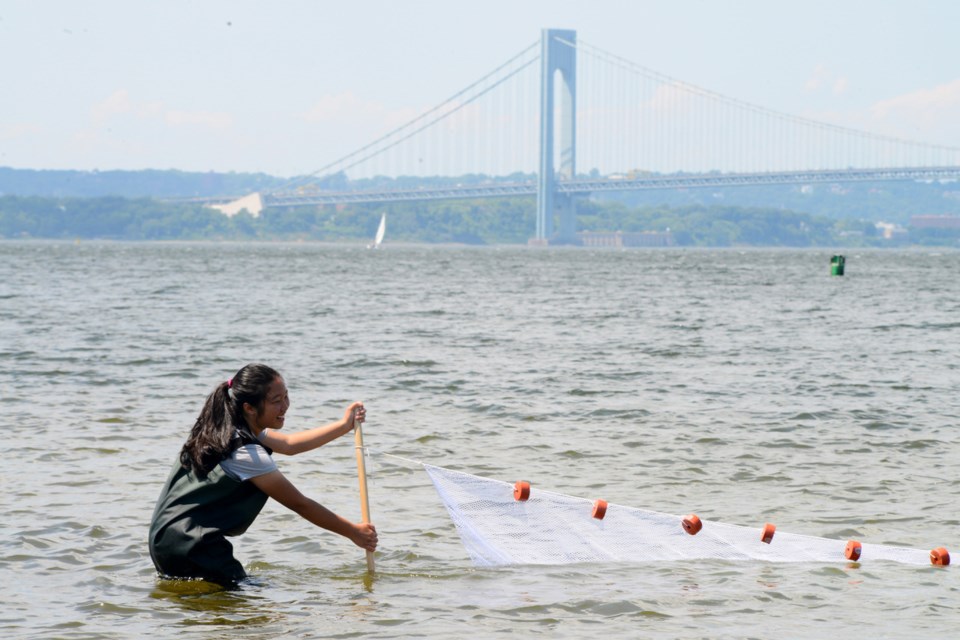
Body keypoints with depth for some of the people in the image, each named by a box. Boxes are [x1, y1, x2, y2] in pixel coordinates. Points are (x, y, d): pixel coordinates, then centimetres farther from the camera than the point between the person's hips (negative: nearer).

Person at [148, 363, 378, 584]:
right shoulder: (246, 454, -20)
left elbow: (288, 444, 24)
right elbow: (299, 504, -12)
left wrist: (345, 425, 24)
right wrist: (353, 532, -2)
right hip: (189, 546, -10)